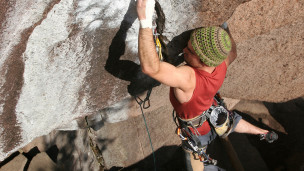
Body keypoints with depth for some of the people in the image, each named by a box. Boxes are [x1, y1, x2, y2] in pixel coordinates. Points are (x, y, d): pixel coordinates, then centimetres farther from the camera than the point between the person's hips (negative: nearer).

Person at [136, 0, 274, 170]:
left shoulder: (188, 78, -51)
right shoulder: (222, 65, -29)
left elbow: (151, 67, -66)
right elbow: (232, 52, -2)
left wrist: (146, 22, -70)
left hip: (199, 130, -5)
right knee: (232, 121, 37)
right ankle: (263, 132, 65)